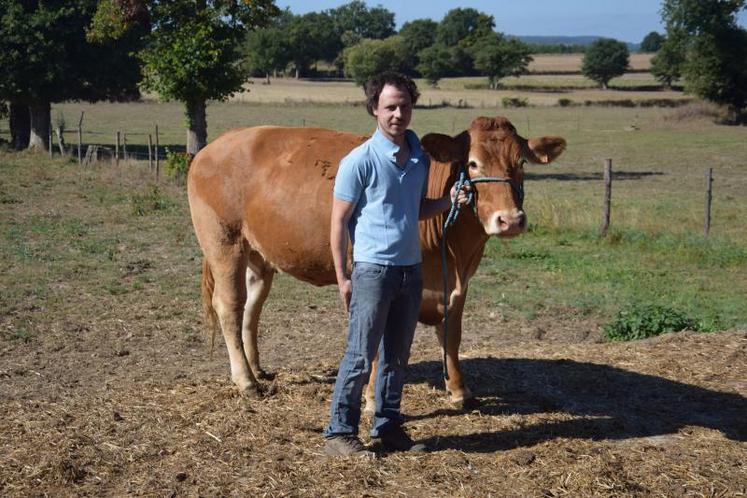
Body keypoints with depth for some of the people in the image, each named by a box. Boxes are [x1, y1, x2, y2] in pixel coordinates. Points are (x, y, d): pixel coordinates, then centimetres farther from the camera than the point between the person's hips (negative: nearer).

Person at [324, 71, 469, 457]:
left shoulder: (420, 158, 9)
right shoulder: (359, 161, -10)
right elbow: (339, 222, -8)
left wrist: (448, 202, 1)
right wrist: (342, 278, -11)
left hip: (410, 270, 6)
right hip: (372, 270, -6)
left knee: (397, 356, 13)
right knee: (360, 356, -3)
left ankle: (387, 428, 24)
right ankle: (339, 433, 7)